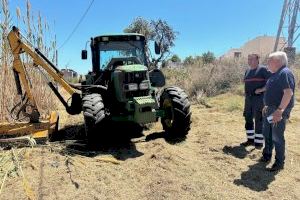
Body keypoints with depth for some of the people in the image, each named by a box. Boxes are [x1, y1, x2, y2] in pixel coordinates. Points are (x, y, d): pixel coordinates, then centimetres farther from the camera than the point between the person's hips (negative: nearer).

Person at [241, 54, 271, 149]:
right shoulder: (247, 71, 14)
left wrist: (261, 89, -19)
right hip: (248, 99, 7)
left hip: (259, 99, -7)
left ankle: (259, 142, 9)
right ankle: (250, 139, 22)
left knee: (259, 120, -1)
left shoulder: (263, 69, -6)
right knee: (248, 119, 10)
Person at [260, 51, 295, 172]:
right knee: (267, 133, 18)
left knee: (277, 137, -2)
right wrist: (267, 106, 21)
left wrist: (279, 110, -30)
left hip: (279, 110, -10)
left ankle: (279, 163, 12)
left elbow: (288, 92, -26)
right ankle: (267, 155, 34)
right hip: (270, 109, 10)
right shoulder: (276, 74, 14)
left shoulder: (285, 73, -16)